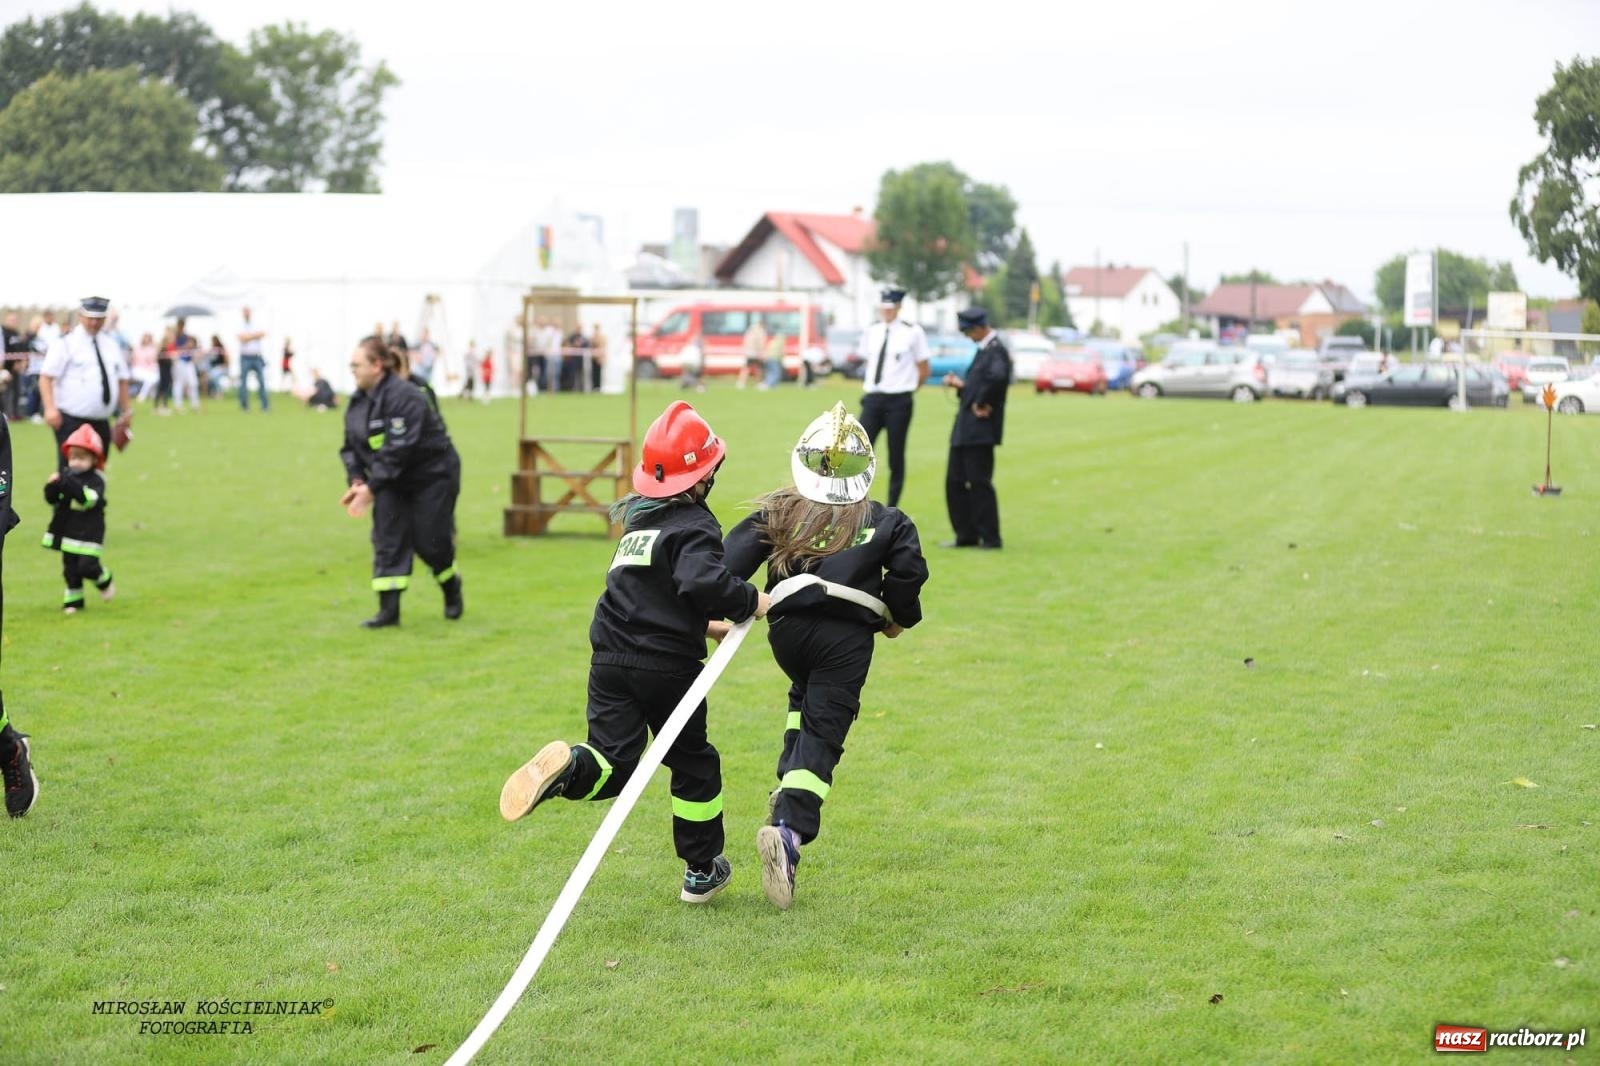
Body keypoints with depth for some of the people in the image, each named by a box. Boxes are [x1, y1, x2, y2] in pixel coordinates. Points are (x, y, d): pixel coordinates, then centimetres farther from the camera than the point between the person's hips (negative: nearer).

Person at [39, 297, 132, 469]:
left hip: (101, 422, 6)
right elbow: (46, 377, -10)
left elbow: (122, 380, 20)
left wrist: (126, 411, 14)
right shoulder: (65, 344, -3)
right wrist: (50, 408, -21)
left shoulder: (111, 346, 14)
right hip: (72, 422, -6)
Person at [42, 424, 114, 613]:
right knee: (70, 569, 8)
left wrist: (70, 484, -37)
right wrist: (52, 486, -20)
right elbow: (51, 499, 2)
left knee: (87, 566, -10)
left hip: (89, 532, -5)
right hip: (67, 531, 5)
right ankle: (73, 600, 20)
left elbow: (89, 499, -29)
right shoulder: (65, 475, 4)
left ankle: (105, 582, 20)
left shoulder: (96, 480, -12)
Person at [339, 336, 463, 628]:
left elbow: (399, 450, -31)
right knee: (387, 538, -6)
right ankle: (388, 609, -5)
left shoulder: (404, 396, -27)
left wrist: (372, 488, -31)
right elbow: (351, 447, 5)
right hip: (394, 483, 7)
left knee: (429, 541, -2)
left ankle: (451, 589, 28)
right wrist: (357, 481, -13)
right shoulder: (358, 401, 0)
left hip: (432, 475, -7)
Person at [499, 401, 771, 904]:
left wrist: (701, 625, 32)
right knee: (693, 764, 15)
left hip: (611, 660, 5)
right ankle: (702, 871, 24)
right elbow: (703, 581, -28)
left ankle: (567, 768, -34)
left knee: (612, 766, -1)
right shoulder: (694, 524, -8)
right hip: (667, 666, -5)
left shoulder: (638, 518, 17)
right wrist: (749, 602, -12)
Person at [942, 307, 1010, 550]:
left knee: (979, 483, -4)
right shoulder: (983, 349, 17)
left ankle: (990, 537, 4)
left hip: (981, 429, -10)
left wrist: (982, 404, -23)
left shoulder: (996, 350, -14)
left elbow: (998, 377, -33)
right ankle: (966, 536, 16)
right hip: (965, 429, 10)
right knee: (955, 482, 10)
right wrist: (960, 385, 6)